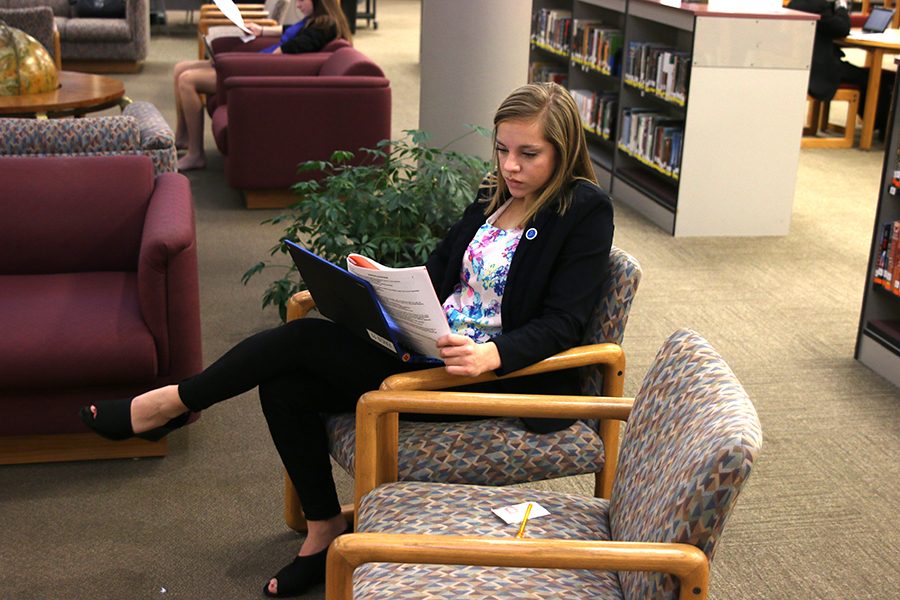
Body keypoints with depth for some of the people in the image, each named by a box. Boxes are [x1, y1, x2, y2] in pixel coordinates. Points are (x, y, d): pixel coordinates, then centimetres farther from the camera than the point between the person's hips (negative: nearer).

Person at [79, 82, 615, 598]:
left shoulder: (586, 210, -9)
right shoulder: (494, 197, 14)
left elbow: (562, 323, -15)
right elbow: (436, 278, 16)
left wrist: (490, 355, -32)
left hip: (497, 377, -8)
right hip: (436, 348, 8)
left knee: (307, 339, -17)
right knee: (286, 387, -11)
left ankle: (177, 402, 5)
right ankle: (324, 533, 6)